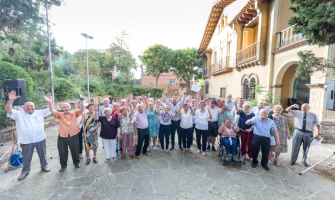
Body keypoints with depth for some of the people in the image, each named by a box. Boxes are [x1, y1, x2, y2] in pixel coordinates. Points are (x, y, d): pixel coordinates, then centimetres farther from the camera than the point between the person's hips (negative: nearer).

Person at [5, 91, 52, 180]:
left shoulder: (39, 113, 8)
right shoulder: (18, 114, 4)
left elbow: (50, 110, 6)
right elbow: (8, 110, -9)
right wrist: (11, 100, -23)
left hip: (40, 139, 2)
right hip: (26, 141, -1)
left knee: (42, 154, 15)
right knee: (26, 157, 11)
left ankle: (44, 166, 34)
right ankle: (25, 171, 31)